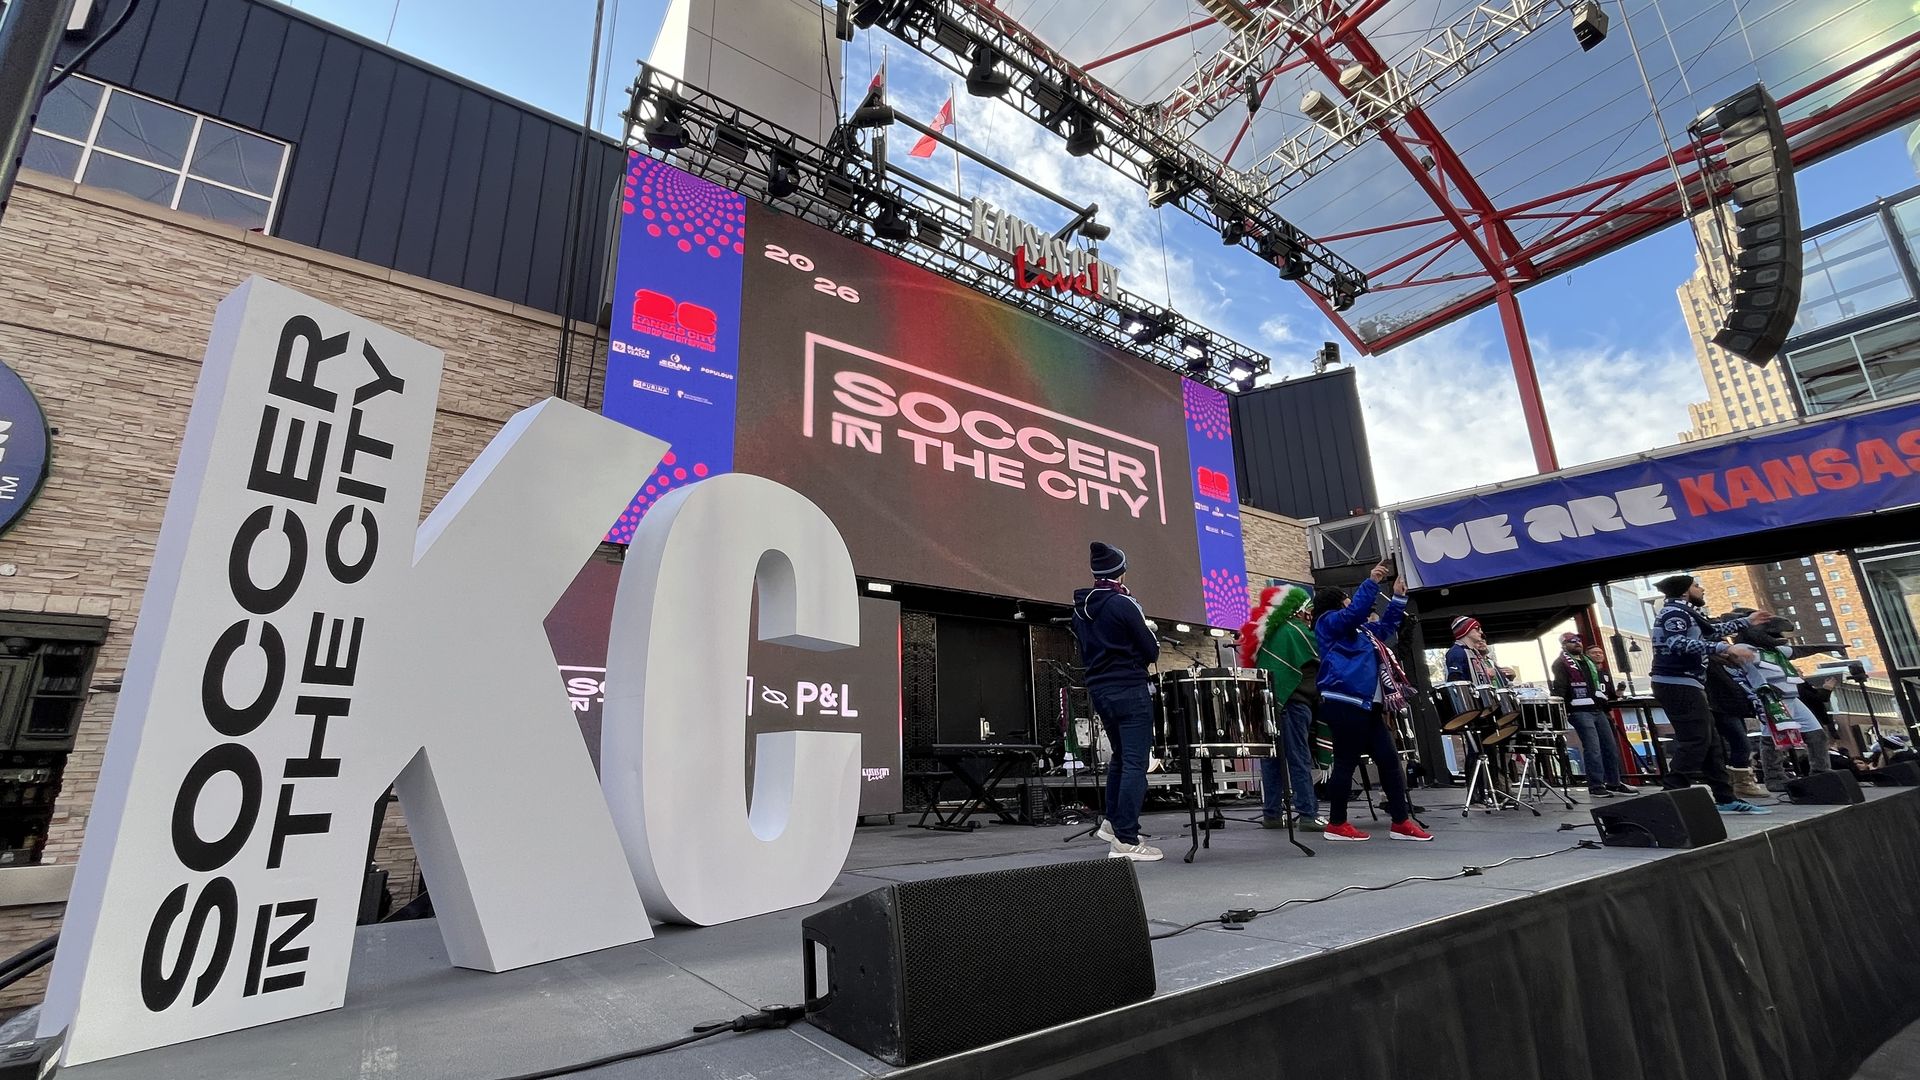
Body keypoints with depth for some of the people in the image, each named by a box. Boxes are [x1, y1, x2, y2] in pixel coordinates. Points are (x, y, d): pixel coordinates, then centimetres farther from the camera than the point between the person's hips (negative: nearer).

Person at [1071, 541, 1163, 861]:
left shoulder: (1080, 609, 8)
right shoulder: (1124, 604, -14)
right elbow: (1151, 652, -9)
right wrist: (1148, 631, 8)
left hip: (1098, 690, 8)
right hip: (1129, 691, -8)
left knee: (1120, 756, 22)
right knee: (1135, 763, -4)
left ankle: (1112, 822, 29)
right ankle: (1126, 840, -4)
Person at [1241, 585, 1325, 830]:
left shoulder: (1265, 632, 18)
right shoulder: (1296, 631, -4)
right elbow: (1321, 658, -3)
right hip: (1291, 702, -7)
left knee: (1271, 759, 8)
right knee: (1299, 760, -4)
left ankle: (1272, 814, 11)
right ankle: (1308, 814, -3)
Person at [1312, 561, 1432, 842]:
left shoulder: (1357, 629, 26)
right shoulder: (1329, 623, -2)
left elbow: (1384, 628, 35)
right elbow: (1355, 612, -19)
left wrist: (1398, 598, 29)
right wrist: (1372, 582, -20)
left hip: (1367, 704, 10)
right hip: (1345, 704, -10)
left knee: (1389, 758, 6)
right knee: (1346, 763, -5)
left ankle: (1401, 822, 11)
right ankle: (1336, 824, 3)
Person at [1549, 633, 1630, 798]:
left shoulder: (1588, 661, 21)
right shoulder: (1561, 664, -5)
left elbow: (1600, 685, 27)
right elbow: (1559, 689, -14)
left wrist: (1606, 707, 20)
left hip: (1598, 710, 8)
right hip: (1580, 712, -8)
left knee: (1611, 746, 8)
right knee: (1593, 748, -10)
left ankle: (1613, 782, 19)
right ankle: (1595, 786, -4)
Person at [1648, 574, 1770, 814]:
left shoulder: (1684, 612, 22)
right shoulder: (1675, 610, -10)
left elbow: (1712, 631, 39)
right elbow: (1676, 643, -26)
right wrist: (1726, 648, -27)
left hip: (1682, 684, 11)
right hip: (1678, 684, -11)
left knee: (1710, 741, 14)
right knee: (1695, 740, -15)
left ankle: (1725, 798, 21)